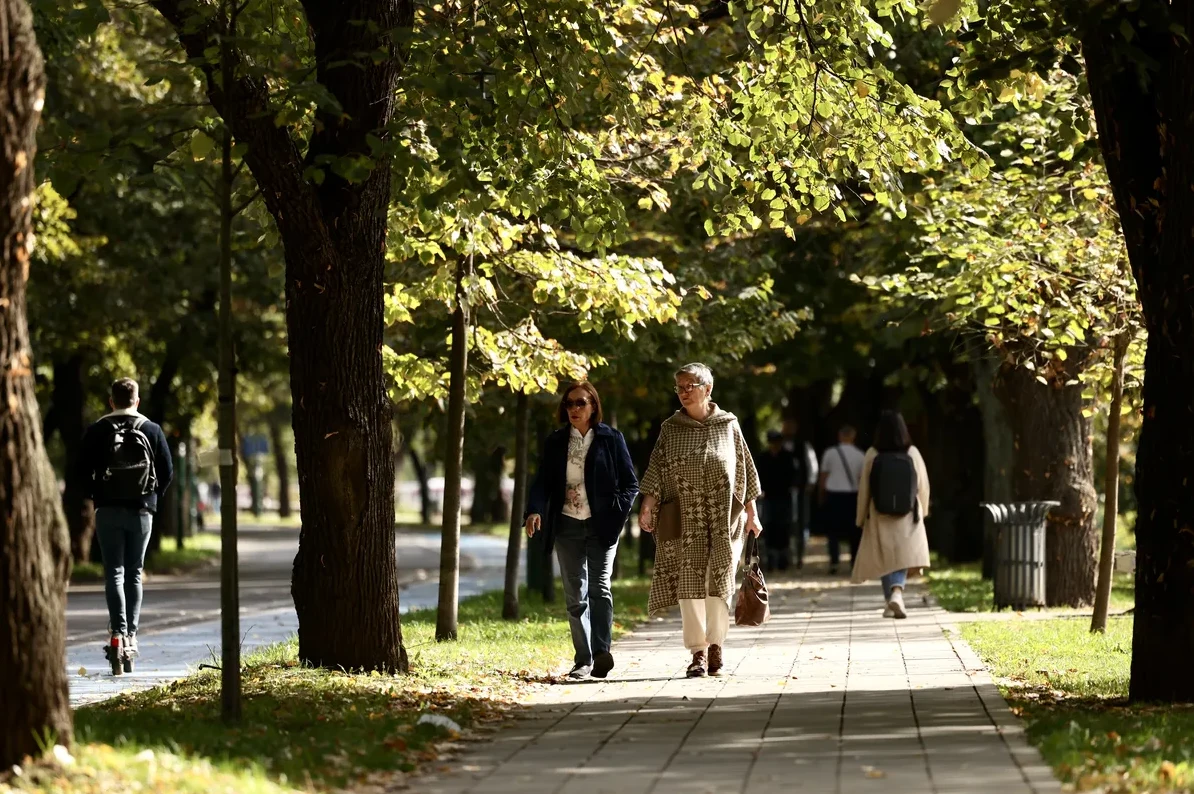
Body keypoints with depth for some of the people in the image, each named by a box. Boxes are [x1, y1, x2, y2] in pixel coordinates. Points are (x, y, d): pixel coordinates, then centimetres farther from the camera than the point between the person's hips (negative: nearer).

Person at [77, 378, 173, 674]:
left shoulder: (97, 431, -2)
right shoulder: (151, 431, 1)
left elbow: (83, 471, -4)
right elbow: (167, 471, 1)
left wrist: (96, 497, 10)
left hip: (108, 511, -1)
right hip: (141, 511, 1)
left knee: (114, 572, 1)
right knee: (134, 574, 12)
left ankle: (119, 634, -18)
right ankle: (131, 638, 9)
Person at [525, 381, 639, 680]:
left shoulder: (611, 439, 2)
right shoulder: (555, 443, 9)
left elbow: (630, 483, 3)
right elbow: (542, 482, 3)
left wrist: (618, 513, -12)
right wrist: (534, 511, -17)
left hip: (602, 525, -3)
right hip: (567, 526, 3)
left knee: (600, 587, -16)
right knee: (575, 596, 2)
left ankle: (602, 651, -23)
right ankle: (583, 660, 4)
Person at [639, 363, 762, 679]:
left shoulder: (728, 425, 7)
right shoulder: (670, 428, 7)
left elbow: (744, 470, 11)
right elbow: (656, 471, 3)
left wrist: (751, 513, 10)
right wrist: (647, 507, -11)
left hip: (724, 516, 0)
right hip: (684, 519, 0)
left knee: (719, 581, -3)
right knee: (689, 582, -5)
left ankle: (716, 643, 11)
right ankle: (698, 652, -2)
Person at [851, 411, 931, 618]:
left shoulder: (872, 455, -8)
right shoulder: (912, 453, -5)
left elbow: (864, 488, -3)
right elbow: (923, 486, 2)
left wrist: (861, 518, 8)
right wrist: (922, 511, 18)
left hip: (880, 517, 0)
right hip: (907, 516, 0)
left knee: (884, 559, 11)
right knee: (903, 557, 5)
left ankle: (891, 602, 8)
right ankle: (897, 593, -19)